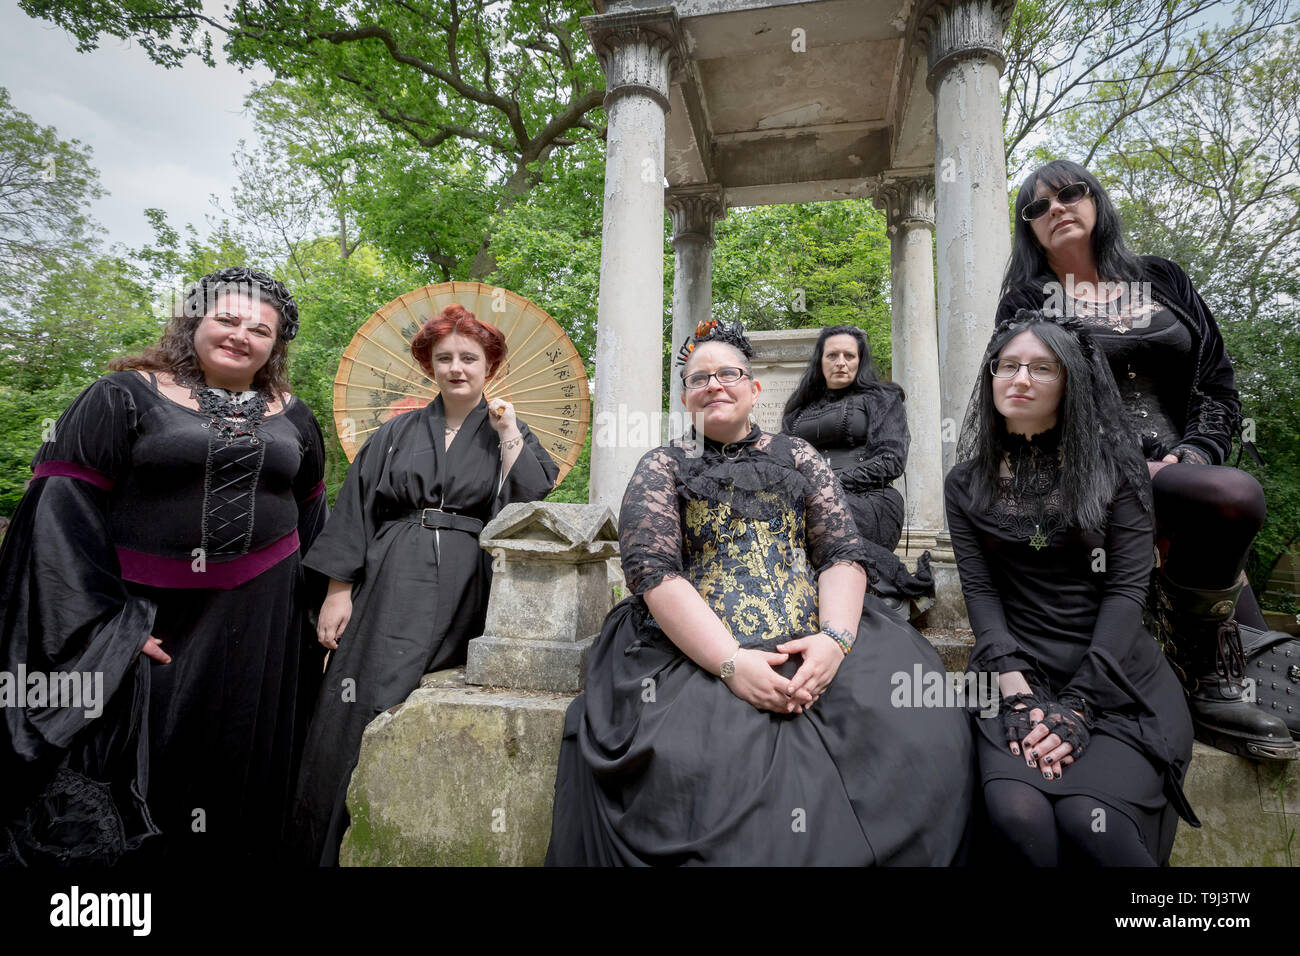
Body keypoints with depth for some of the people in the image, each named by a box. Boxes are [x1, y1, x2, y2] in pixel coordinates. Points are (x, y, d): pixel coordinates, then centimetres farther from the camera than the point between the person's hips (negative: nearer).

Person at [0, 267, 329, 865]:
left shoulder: (291, 417, 8)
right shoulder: (127, 396, -4)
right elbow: (63, 507, -9)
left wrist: (310, 605, 12)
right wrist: (104, 625, -14)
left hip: (260, 620, 3)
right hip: (151, 616, -3)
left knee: (241, 765, 16)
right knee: (143, 764, 9)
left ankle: (237, 849, 37)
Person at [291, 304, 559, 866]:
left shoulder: (508, 433, 9)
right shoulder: (397, 434, 13)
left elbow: (533, 505, -6)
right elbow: (356, 510, 9)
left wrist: (508, 433, -7)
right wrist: (339, 590, 1)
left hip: (466, 594, -1)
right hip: (392, 588, 2)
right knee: (365, 709, 0)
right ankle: (342, 845, 18)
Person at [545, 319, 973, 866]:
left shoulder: (796, 457, 18)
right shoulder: (662, 468, 10)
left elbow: (843, 553, 9)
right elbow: (653, 573, -4)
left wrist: (834, 637, -12)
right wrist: (731, 662, -17)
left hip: (815, 649, 3)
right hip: (696, 653, -2)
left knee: (920, 729, -21)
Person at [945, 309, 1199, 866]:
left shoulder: (1116, 469, 2)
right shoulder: (966, 483, 7)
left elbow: (1127, 589, -5)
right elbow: (979, 590, 0)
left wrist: (1077, 704, -14)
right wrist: (1018, 693, -13)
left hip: (1113, 673, 0)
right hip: (1016, 669, 1)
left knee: (1090, 818, -25)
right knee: (1018, 813, -25)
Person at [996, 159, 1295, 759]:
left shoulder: (1162, 280, 18)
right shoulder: (1026, 302, 7)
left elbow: (1218, 383, 13)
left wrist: (1190, 454, -7)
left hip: (1186, 471, 5)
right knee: (1236, 497, -32)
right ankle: (1210, 690, -16)